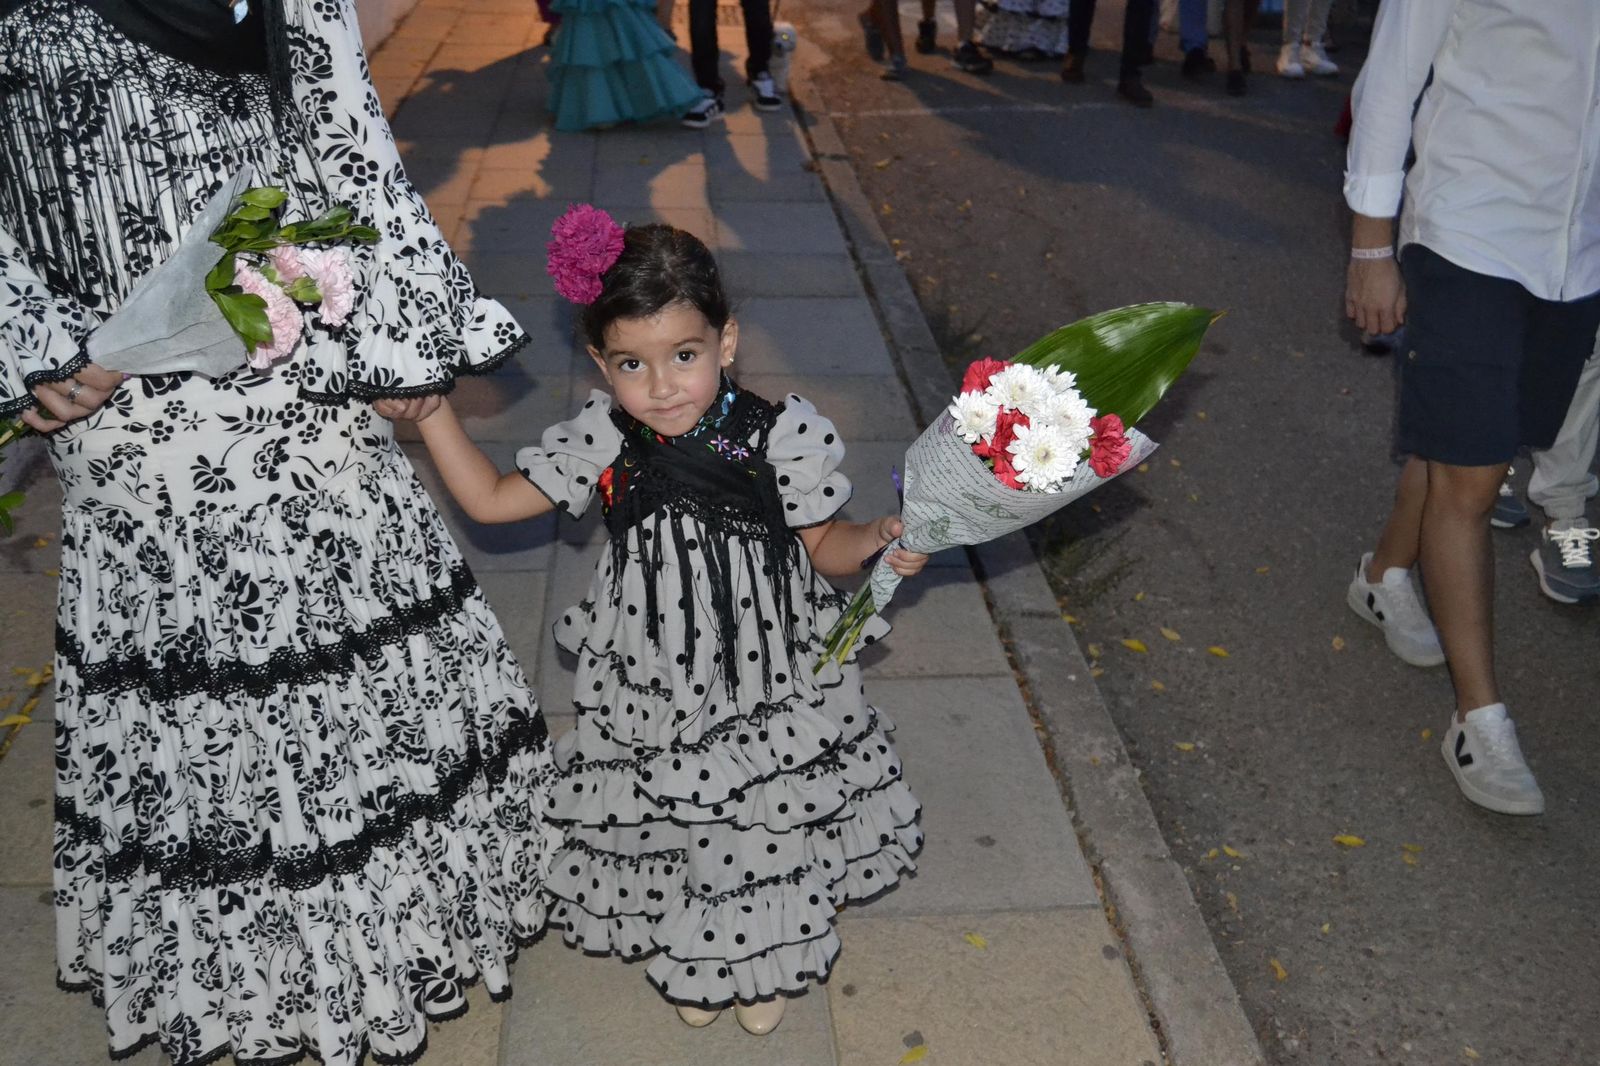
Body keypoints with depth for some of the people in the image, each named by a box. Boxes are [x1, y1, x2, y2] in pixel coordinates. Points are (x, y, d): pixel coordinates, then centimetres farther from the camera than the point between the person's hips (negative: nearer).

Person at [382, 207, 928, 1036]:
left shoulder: (779, 438, -19)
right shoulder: (601, 442, -13)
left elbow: (821, 546, -5)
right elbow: (489, 500, -2)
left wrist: (880, 544, -25)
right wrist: (430, 410, -8)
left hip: (767, 689, -1)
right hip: (649, 691, 1)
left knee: (765, 828, 20)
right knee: (667, 826, 19)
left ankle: (761, 958, 51)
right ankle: (688, 953, 51)